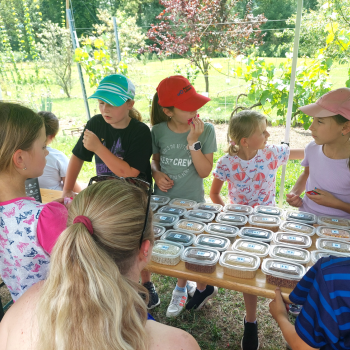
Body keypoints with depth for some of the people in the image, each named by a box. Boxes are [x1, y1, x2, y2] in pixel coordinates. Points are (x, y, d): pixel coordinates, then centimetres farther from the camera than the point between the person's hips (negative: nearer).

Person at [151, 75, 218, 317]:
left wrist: (193, 142, -25)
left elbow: (204, 171, -15)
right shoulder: (158, 131, -7)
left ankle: (182, 288, 40)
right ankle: (184, 285, 44)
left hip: (192, 203, -2)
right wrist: (157, 174, -11)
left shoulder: (206, 130, -13)